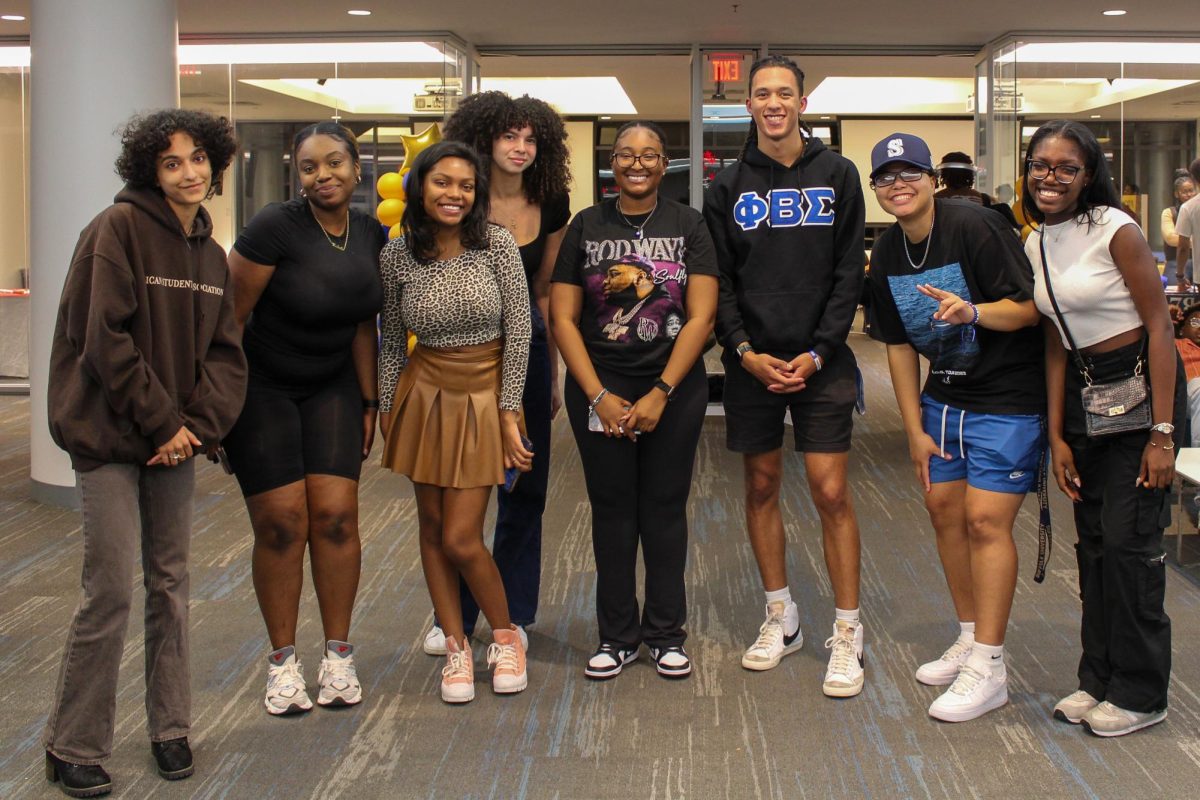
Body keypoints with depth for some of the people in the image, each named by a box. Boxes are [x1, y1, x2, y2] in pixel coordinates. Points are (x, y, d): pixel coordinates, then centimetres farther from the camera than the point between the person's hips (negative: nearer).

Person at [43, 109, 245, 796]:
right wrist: (162, 423, -13)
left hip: (177, 438, 6)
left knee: (171, 584, 11)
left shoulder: (210, 253, 11)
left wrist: (198, 423, -8)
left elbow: (225, 352, 8)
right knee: (111, 590, -5)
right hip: (111, 436, -6)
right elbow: (106, 338, -15)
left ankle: (170, 728, 24)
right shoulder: (120, 227, -9)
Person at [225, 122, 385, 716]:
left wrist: (369, 401, 9)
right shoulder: (276, 227, -18)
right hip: (263, 388, -4)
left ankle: (338, 656, 10)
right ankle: (282, 661, 10)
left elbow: (362, 324, 8)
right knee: (281, 524, -4)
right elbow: (229, 316, -15)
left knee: (335, 517, -4)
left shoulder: (372, 236, -1)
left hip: (331, 387, 4)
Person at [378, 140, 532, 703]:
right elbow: (391, 341, 7)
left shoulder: (496, 244, -10)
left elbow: (518, 330, -7)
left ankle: (506, 637, 18)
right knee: (432, 528, 7)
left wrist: (509, 413, -8)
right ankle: (456, 648, 22)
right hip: (424, 392, 3)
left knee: (460, 538, -5)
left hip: (484, 395, -3)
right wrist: (388, 410, 8)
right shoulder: (398, 255, -3)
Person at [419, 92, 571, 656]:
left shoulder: (549, 208, 2)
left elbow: (545, 293, 11)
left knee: (524, 486, 7)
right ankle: (453, 616, 14)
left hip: (526, 347, 3)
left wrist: (553, 374, 12)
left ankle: (512, 614, 20)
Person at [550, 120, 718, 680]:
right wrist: (599, 396, -9)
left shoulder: (688, 226, 2)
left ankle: (666, 633, 19)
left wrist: (660, 394, -12)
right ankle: (617, 635, 17)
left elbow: (701, 318, -5)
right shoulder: (586, 226, 4)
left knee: (665, 508, 6)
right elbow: (563, 319, 0)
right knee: (612, 510, 6)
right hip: (599, 390, 1)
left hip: (674, 391, 0)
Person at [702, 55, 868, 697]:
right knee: (761, 487, 9)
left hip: (820, 361, -2)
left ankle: (848, 633, 4)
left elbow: (848, 274, 0)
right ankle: (781, 618, 24)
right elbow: (718, 281, 4)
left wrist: (818, 352, -9)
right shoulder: (729, 186, 7)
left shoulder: (837, 175, 3)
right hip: (752, 361, 2)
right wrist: (746, 351, -9)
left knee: (831, 493, -5)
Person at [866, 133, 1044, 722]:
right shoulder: (886, 255, 3)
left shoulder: (974, 227, -18)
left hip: (1007, 396, -7)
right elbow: (898, 345, 9)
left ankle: (988, 668, -4)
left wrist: (974, 310, -36)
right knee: (943, 508, 11)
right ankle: (970, 638, 28)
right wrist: (915, 429, 7)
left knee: (985, 518, -11)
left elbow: (1030, 307, -18)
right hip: (943, 396, 8)